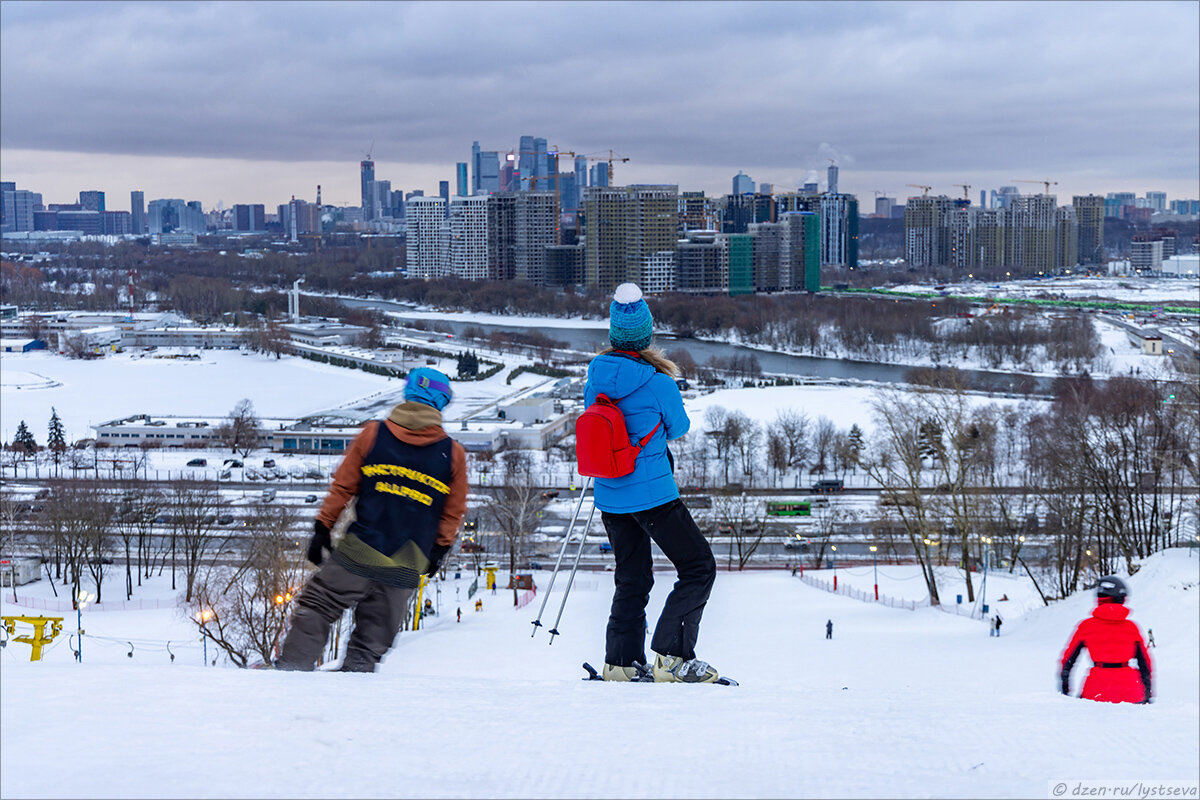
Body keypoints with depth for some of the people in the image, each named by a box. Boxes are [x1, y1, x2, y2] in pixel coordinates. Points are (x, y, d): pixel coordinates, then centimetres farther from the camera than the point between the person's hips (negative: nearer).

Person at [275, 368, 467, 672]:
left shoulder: (372, 434, 0)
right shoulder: (453, 455, 3)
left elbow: (343, 487, 3)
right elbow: (453, 514, 10)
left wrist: (323, 528, 12)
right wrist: (438, 551, 23)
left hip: (359, 553, -1)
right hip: (408, 567, 1)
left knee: (316, 606, 9)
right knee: (374, 635, 11)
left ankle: (293, 665, 1)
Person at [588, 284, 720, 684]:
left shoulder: (596, 377, 0)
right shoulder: (658, 383, -16)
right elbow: (679, 428, 0)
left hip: (609, 496, 7)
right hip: (652, 493, -6)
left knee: (632, 578, 19)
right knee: (699, 567, 3)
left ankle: (622, 662, 17)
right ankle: (671, 656, -8)